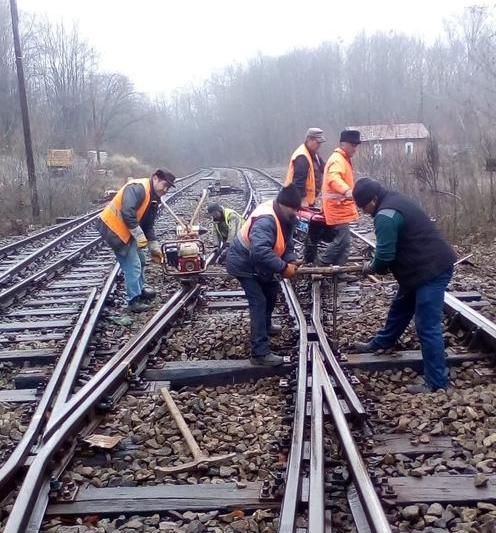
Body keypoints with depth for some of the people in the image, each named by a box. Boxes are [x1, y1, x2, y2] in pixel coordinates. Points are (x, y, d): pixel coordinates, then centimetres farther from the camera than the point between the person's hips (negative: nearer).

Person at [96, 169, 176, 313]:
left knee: (139, 260, 21)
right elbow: (127, 212, -32)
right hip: (113, 228, -10)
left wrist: (155, 248, 13)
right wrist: (139, 236, -28)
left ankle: (140, 290, 38)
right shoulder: (137, 188, -21)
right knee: (133, 264, -9)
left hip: (125, 230, 10)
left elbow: (148, 226, 16)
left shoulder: (154, 199, 10)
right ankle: (134, 301, 0)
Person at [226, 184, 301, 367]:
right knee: (258, 302, -16)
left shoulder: (286, 216, -4)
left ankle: (265, 326, 49)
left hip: (258, 263, 10)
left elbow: (287, 242, 3)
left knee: (272, 289, 24)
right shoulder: (265, 220, -35)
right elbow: (261, 251, -48)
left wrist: (291, 261, -16)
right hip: (243, 264, -10)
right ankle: (260, 353, -16)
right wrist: (283, 267, -40)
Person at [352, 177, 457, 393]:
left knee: (427, 326, -8)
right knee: (400, 308, 27)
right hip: (425, 266, 11)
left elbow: (385, 255, -22)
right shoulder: (394, 200, 12)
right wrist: (379, 265, 8)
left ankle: (436, 383, -2)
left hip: (432, 269, -11)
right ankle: (381, 343, 48)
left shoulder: (385, 215, -21)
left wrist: (373, 267, -1)